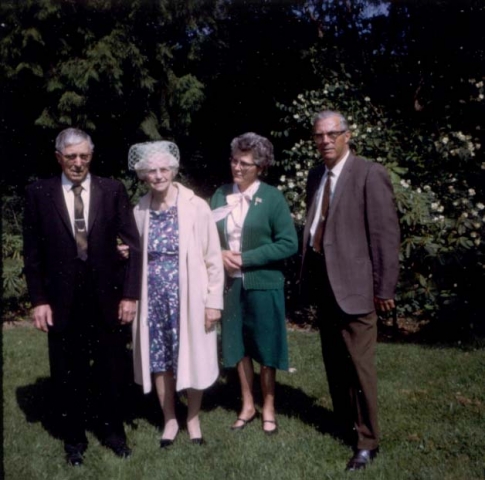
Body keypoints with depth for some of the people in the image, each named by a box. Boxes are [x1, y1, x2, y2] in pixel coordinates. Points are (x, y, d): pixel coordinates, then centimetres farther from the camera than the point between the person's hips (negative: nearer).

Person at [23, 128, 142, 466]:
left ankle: (114, 432, 32)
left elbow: (132, 245, 0)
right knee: (68, 375, 11)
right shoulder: (39, 193, 1)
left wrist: (129, 294, -5)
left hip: (108, 298, 0)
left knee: (112, 372, 13)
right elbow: (33, 252, 2)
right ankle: (74, 439, 30)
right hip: (62, 301, 0)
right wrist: (38, 300, -4)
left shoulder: (113, 190, 1)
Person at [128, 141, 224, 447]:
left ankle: (193, 419, 28)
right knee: (159, 360, 11)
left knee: (193, 359, 7)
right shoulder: (140, 210, 3)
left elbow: (213, 257, -6)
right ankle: (170, 420, 30)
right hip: (154, 298, 3)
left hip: (188, 297, -3)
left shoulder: (195, 206, -8)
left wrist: (213, 301, -8)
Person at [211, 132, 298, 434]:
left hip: (262, 284, -4)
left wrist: (245, 258, -16)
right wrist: (220, 255, -12)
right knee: (239, 346, 14)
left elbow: (289, 244, -11)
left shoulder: (272, 197, -7)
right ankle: (247, 405, 30)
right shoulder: (221, 195, 6)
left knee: (265, 348, 8)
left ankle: (268, 408, 25)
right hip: (230, 283, 4)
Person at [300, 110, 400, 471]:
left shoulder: (370, 174, -10)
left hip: (352, 282, -7)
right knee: (334, 360, 18)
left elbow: (386, 234, -12)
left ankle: (367, 441, 15)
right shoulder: (316, 176, 12)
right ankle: (345, 422, 35)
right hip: (321, 281, 7)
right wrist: (310, 274, 10)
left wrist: (384, 288, -13)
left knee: (359, 364, 0)